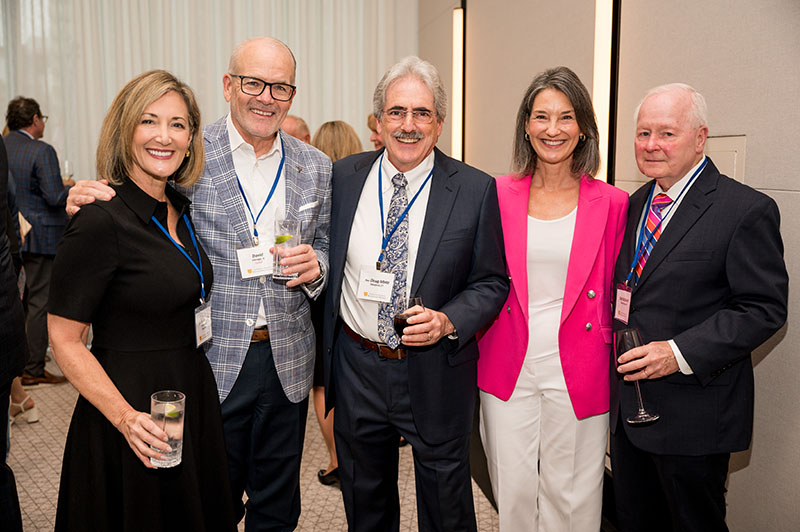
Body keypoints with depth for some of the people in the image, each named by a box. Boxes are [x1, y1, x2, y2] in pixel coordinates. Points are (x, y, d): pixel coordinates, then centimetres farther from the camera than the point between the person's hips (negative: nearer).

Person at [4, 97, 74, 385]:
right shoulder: (42, 151, -15)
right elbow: (55, 197, -20)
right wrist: (68, 187, 0)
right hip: (39, 237, -7)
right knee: (40, 302, 0)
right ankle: (33, 370, 5)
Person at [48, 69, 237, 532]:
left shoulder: (182, 209, 4)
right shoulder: (101, 221, -19)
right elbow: (65, 340, -16)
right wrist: (125, 417, -25)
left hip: (193, 398, 8)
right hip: (135, 411, -7)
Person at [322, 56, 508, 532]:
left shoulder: (476, 189, -8)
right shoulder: (344, 177, -1)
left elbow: (491, 282, -3)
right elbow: (326, 266, 8)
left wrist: (448, 321, -21)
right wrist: (320, 350, 3)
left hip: (436, 377, -2)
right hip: (357, 368, 3)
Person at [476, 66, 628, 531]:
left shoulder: (612, 204, -1)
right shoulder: (499, 195, 3)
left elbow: (614, 296, 5)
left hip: (579, 375, -1)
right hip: (508, 370, 1)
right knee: (514, 491, 11)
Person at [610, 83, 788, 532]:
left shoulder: (748, 210, -12)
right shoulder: (636, 204, 10)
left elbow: (764, 309, -15)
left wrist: (680, 353, -24)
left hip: (693, 412, -6)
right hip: (628, 403, 7)